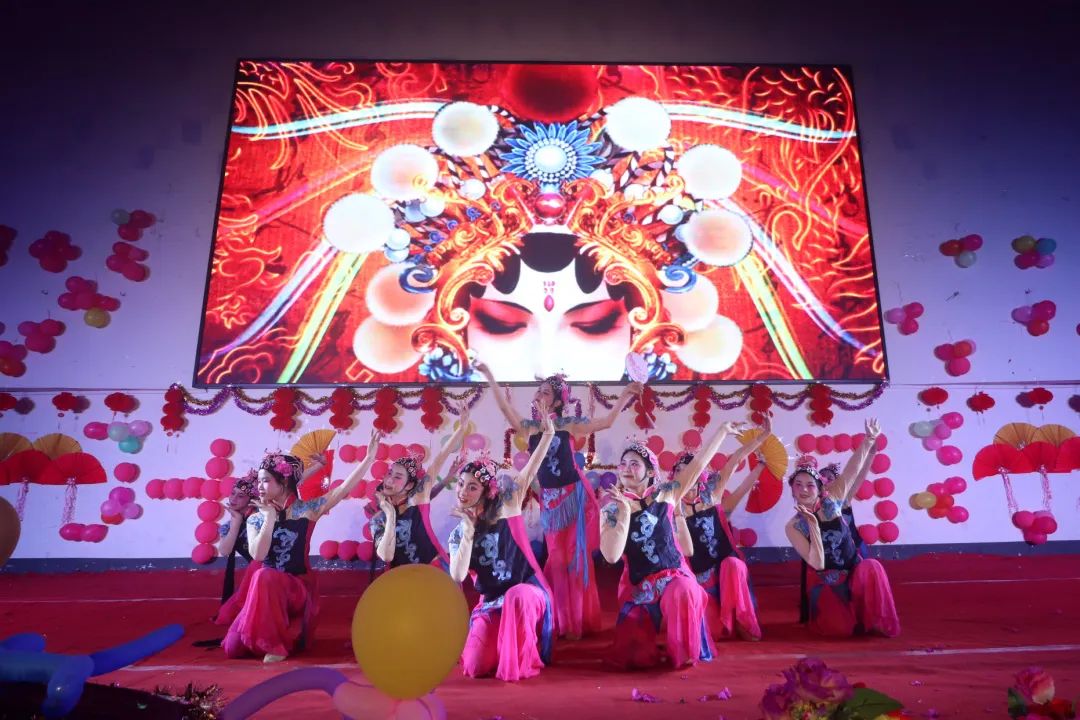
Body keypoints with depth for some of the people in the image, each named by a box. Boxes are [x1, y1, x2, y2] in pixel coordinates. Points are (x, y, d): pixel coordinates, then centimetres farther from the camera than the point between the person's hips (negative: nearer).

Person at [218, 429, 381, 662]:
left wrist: (370, 456, -25)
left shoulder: (306, 510, -5)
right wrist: (270, 516, -13)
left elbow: (344, 489, -16)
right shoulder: (256, 518, 3)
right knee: (234, 647, -9)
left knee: (265, 578, -36)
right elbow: (257, 555, -14)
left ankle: (277, 642, -19)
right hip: (262, 588, 4)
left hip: (297, 586, -4)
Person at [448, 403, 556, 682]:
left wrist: (548, 433, -25)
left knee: (516, 596, -41)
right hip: (490, 604, 4)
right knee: (474, 668, -15)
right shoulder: (458, 535, 5)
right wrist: (469, 531, -17)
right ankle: (504, 648, 20)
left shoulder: (506, 506, -3)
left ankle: (521, 664, -16)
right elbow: (457, 577, -11)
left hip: (528, 591, -3)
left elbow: (530, 471, -14)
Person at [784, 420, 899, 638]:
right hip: (825, 583, -1)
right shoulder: (793, 527, -15)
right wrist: (813, 525, -31)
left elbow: (853, 470, -23)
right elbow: (817, 563, -25)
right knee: (839, 630, -12)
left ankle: (880, 623, -9)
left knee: (872, 567, -31)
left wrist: (869, 439, -34)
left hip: (855, 572, 1)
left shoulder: (831, 502, -12)